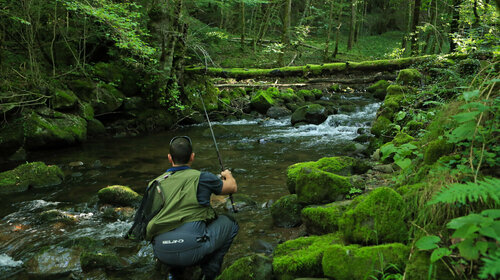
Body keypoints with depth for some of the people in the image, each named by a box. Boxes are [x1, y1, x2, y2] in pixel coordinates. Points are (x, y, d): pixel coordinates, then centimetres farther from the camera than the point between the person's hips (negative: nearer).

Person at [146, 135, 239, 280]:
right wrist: (228, 175, 42)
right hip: (190, 250, -5)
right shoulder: (201, 178, 0)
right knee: (229, 223, 20)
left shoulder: (156, 182, 12)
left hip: (160, 253, 5)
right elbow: (233, 187, 17)